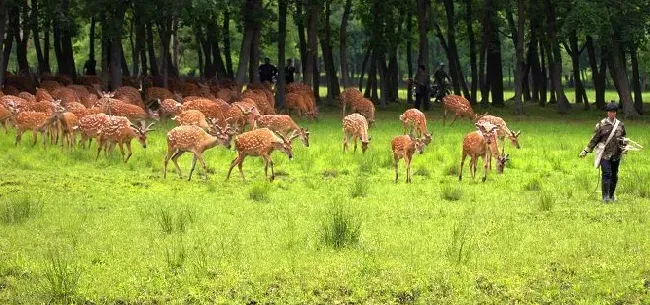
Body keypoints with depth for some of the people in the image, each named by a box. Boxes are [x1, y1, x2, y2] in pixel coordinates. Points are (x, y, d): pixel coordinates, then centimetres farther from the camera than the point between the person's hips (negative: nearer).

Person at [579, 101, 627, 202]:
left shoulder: (620, 125, 8)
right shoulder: (601, 125, -3)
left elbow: (623, 139, 20)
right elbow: (594, 139, 0)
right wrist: (585, 151, -2)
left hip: (616, 155, 4)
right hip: (605, 154, -4)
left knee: (614, 175, 9)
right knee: (606, 174, -12)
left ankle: (611, 195, 21)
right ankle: (605, 196, -12)